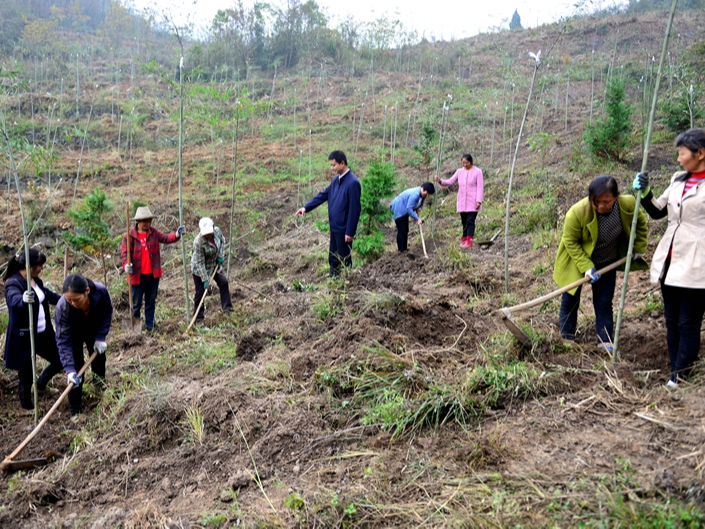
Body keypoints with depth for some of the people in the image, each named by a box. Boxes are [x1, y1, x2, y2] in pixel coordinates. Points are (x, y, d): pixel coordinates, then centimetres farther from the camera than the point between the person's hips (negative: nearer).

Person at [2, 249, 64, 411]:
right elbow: (14, 298, -43)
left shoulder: (36, 280, 5)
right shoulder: (13, 283, -20)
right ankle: (26, 404, 29)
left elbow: (49, 295, 23)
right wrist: (23, 299, -65)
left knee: (59, 361, 16)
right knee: (26, 373, 6)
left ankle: (41, 383, 44)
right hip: (24, 337, -8)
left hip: (43, 333, 8)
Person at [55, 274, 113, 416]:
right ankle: (75, 410, 10)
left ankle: (99, 380, 55)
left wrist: (101, 337, -20)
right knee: (77, 369, -6)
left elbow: (107, 313, -16)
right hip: (74, 335, -2)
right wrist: (69, 369, -38)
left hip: (94, 331, 3)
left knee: (99, 354, 22)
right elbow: (63, 340, -33)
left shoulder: (101, 291, -38)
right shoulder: (62, 307, -41)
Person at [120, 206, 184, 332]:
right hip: (138, 275, -4)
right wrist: (126, 265, -32)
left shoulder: (153, 232, 2)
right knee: (136, 302, 7)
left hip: (153, 274, 4)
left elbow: (165, 238, -7)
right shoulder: (129, 236, -10)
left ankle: (149, 324, 28)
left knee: (151, 301, 16)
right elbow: (124, 252, -13)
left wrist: (176, 235, -27)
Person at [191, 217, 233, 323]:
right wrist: (205, 279, -25)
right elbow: (200, 263, -28)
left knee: (223, 282, 1)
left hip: (214, 264, 6)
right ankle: (199, 317, 13)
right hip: (199, 269, -6)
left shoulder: (217, 231, -19)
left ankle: (227, 308, 13)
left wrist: (221, 256, -5)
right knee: (200, 292, 0)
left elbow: (222, 241, 5)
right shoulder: (198, 242, -35)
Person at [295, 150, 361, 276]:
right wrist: (306, 207, 5)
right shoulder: (336, 180, 7)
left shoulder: (353, 182, -19)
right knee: (333, 258, 17)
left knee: (344, 259, 4)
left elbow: (354, 209, -20)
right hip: (334, 227, 8)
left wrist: (350, 232, -19)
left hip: (344, 229, -8)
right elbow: (323, 195, 14)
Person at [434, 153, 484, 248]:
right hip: (462, 202, 5)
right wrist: (440, 181, -13)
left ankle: (469, 241, -10)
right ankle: (464, 239, 17)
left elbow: (480, 187, -8)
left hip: (472, 202, -5)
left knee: (470, 221, -9)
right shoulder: (459, 171, 9)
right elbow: (450, 182, 6)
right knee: (464, 222, 10)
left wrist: (478, 201, -15)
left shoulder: (477, 171, -5)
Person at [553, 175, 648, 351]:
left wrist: (639, 249, 2)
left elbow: (641, 224, 1)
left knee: (604, 303, 7)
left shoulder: (628, 205, -22)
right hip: (577, 262, -2)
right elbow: (570, 241, -20)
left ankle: (605, 342, 17)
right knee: (570, 300, 9)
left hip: (607, 263, 2)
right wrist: (586, 266, -25)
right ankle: (567, 339, 25)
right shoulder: (577, 212, -32)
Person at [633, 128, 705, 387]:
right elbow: (657, 211, 20)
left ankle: (679, 378, 8)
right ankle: (675, 373, 21)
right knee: (671, 321, 12)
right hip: (670, 261, 7)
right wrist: (644, 192, 4)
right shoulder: (678, 179, 11)